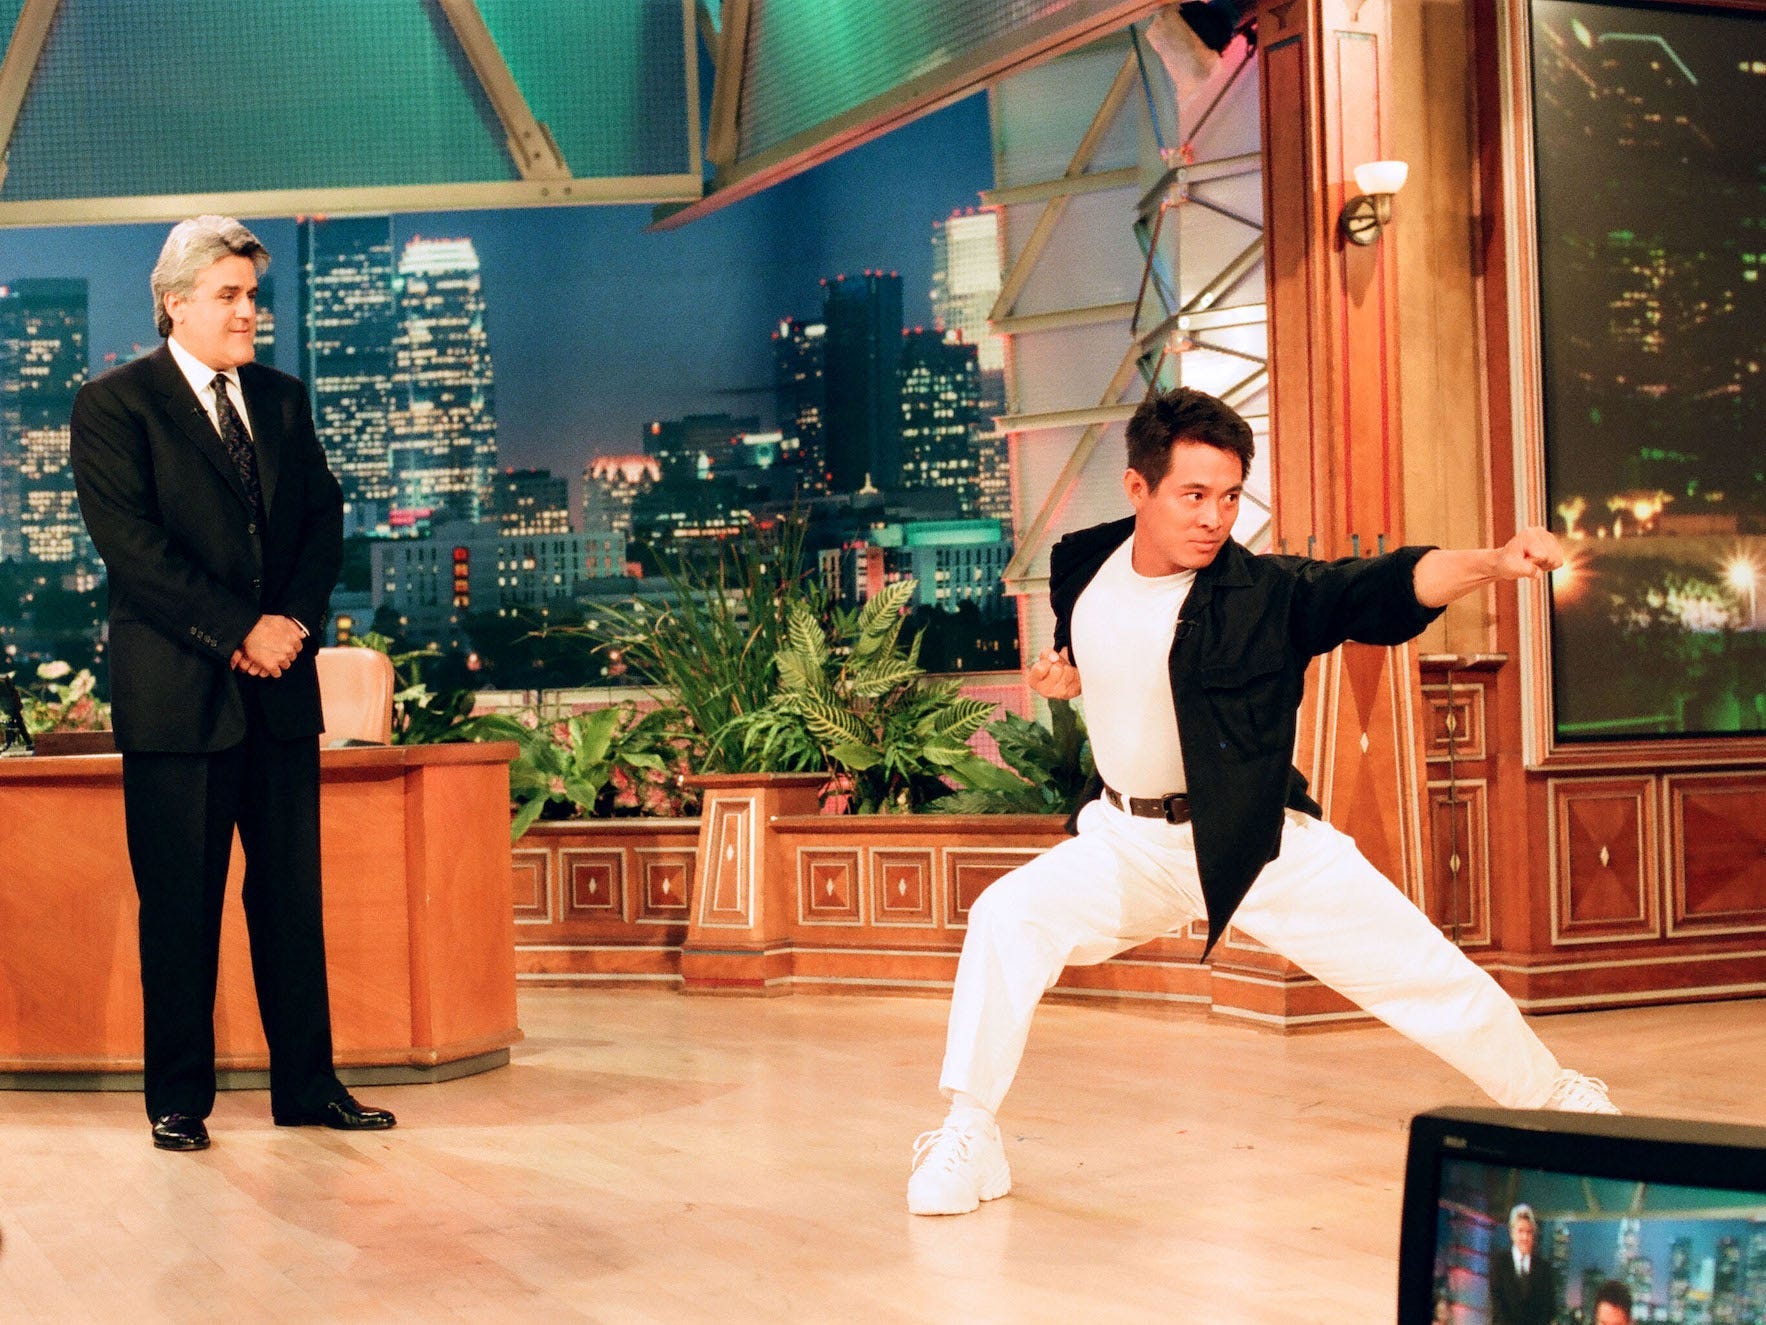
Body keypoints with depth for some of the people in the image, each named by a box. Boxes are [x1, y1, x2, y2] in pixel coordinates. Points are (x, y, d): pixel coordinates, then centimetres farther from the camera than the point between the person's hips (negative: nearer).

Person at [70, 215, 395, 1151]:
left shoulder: (282, 400, 15)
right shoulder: (114, 404, -2)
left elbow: (324, 516, 11)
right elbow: (130, 543, -11)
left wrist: (294, 622, -7)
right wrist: (238, 633, -15)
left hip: (281, 686, 5)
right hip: (176, 691, -5)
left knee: (292, 895, 8)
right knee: (180, 905, 1)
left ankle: (306, 1085, 15)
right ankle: (178, 1100, 11)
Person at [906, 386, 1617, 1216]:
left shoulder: (1267, 594, -18)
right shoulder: (1083, 566, -6)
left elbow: (1389, 586, -33)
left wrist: (1494, 562, -50)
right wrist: (1064, 674, -7)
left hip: (1261, 840, -3)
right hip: (1129, 841, 3)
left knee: (1424, 970, -2)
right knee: (1007, 918, -18)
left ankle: (1560, 1101, 24)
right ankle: (967, 1134, -3)